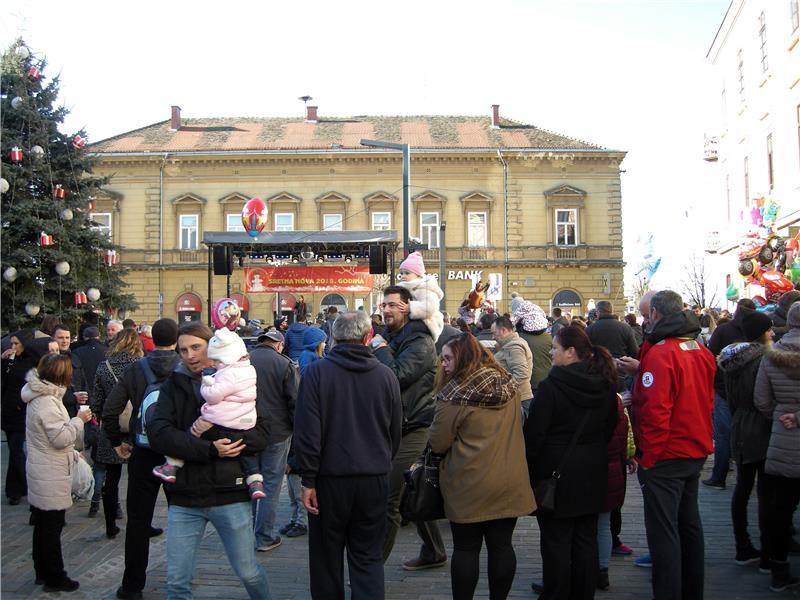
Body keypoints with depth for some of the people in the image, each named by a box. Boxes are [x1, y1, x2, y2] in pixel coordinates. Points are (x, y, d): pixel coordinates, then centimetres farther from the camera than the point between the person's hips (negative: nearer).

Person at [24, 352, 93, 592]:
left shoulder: (42, 396, 9)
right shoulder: (47, 402, -22)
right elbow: (61, 438, -23)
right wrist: (79, 420, -12)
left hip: (43, 473, 10)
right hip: (51, 476, -10)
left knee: (43, 525, 19)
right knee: (52, 527, 1)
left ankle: (42, 571, 31)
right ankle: (54, 578, 12)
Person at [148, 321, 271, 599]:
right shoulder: (173, 385, 4)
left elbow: (260, 434, -6)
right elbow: (158, 434, -11)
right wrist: (209, 449, -20)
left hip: (230, 495, -1)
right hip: (184, 497, 2)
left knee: (248, 572, 12)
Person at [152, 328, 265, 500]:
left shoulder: (229, 374, -15)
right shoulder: (249, 370, 12)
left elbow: (213, 395, -19)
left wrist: (205, 385, -1)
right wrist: (211, 381, 11)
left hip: (219, 426, -7)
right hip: (243, 428, 8)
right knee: (247, 452, 25)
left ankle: (172, 466, 13)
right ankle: (255, 482, 14)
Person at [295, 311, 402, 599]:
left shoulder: (316, 372, -9)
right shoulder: (386, 375, -2)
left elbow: (307, 431, -12)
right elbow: (395, 432, 7)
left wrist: (309, 480, -5)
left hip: (331, 478, -2)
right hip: (375, 479, 2)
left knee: (327, 555, 14)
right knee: (368, 557, 12)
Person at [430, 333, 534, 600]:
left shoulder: (455, 393, -16)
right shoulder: (508, 384, 3)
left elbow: (437, 444, -10)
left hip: (469, 487, -5)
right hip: (510, 483, 5)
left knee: (466, 549, 9)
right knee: (501, 546, 14)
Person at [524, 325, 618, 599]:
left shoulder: (550, 386, -20)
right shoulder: (605, 386, 1)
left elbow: (533, 434, -17)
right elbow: (610, 428, 12)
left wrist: (527, 466, -3)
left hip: (556, 474, -6)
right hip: (593, 474, 6)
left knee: (556, 542, 5)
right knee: (586, 540, 15)